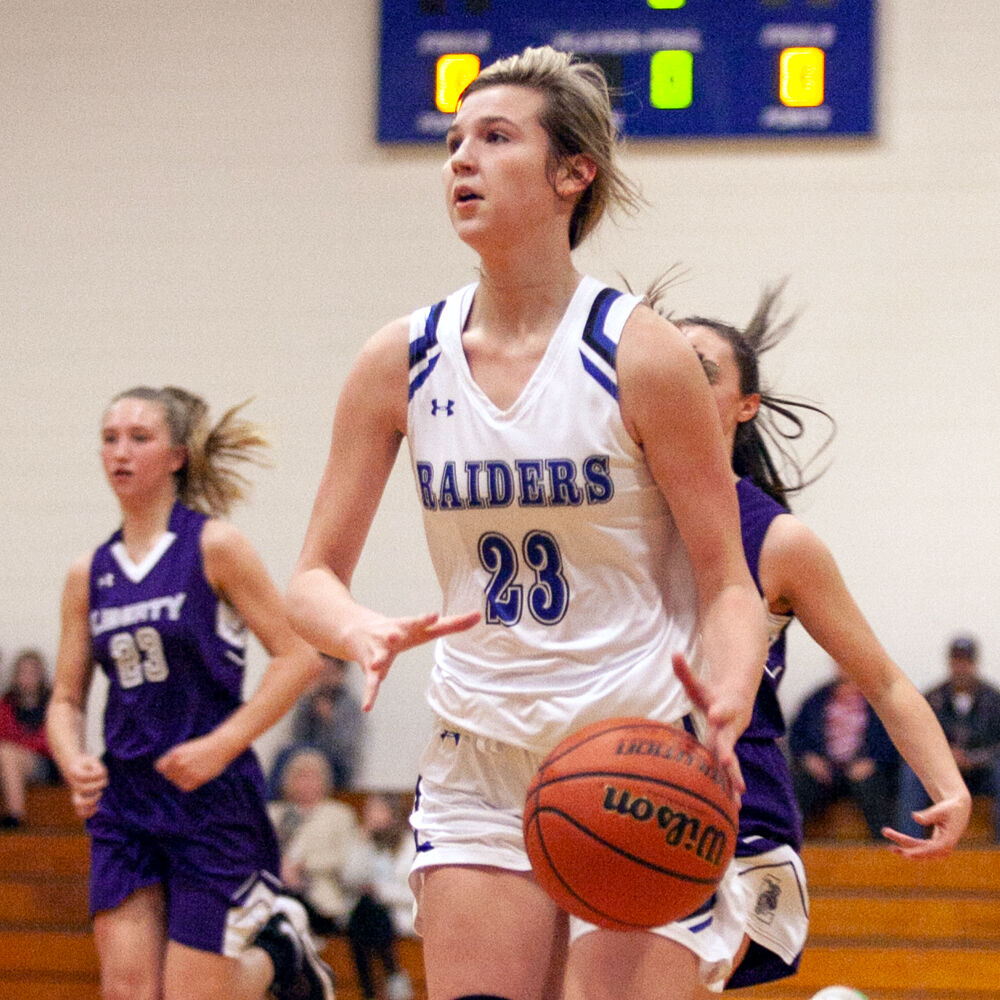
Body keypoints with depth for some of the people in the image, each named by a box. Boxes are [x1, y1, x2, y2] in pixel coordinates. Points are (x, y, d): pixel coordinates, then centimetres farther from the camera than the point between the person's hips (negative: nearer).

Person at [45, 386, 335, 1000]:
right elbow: (67, 699, 13)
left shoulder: (215, 547, -6)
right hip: (124, 798, 4)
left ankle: (279, 948, 27)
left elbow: (300, 656, -9)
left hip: (213, 795, -4)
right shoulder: (89, 574, 8)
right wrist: (74, 763, -9)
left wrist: (221, 745, -17)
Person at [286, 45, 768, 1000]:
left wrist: (725, 709, -27)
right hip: (481, 763, 3)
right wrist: (369, 633, -21)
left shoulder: (640, 357, -9)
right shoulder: (400, 363, 1)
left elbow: (728, 585, -6)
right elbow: (313, 579, 3)